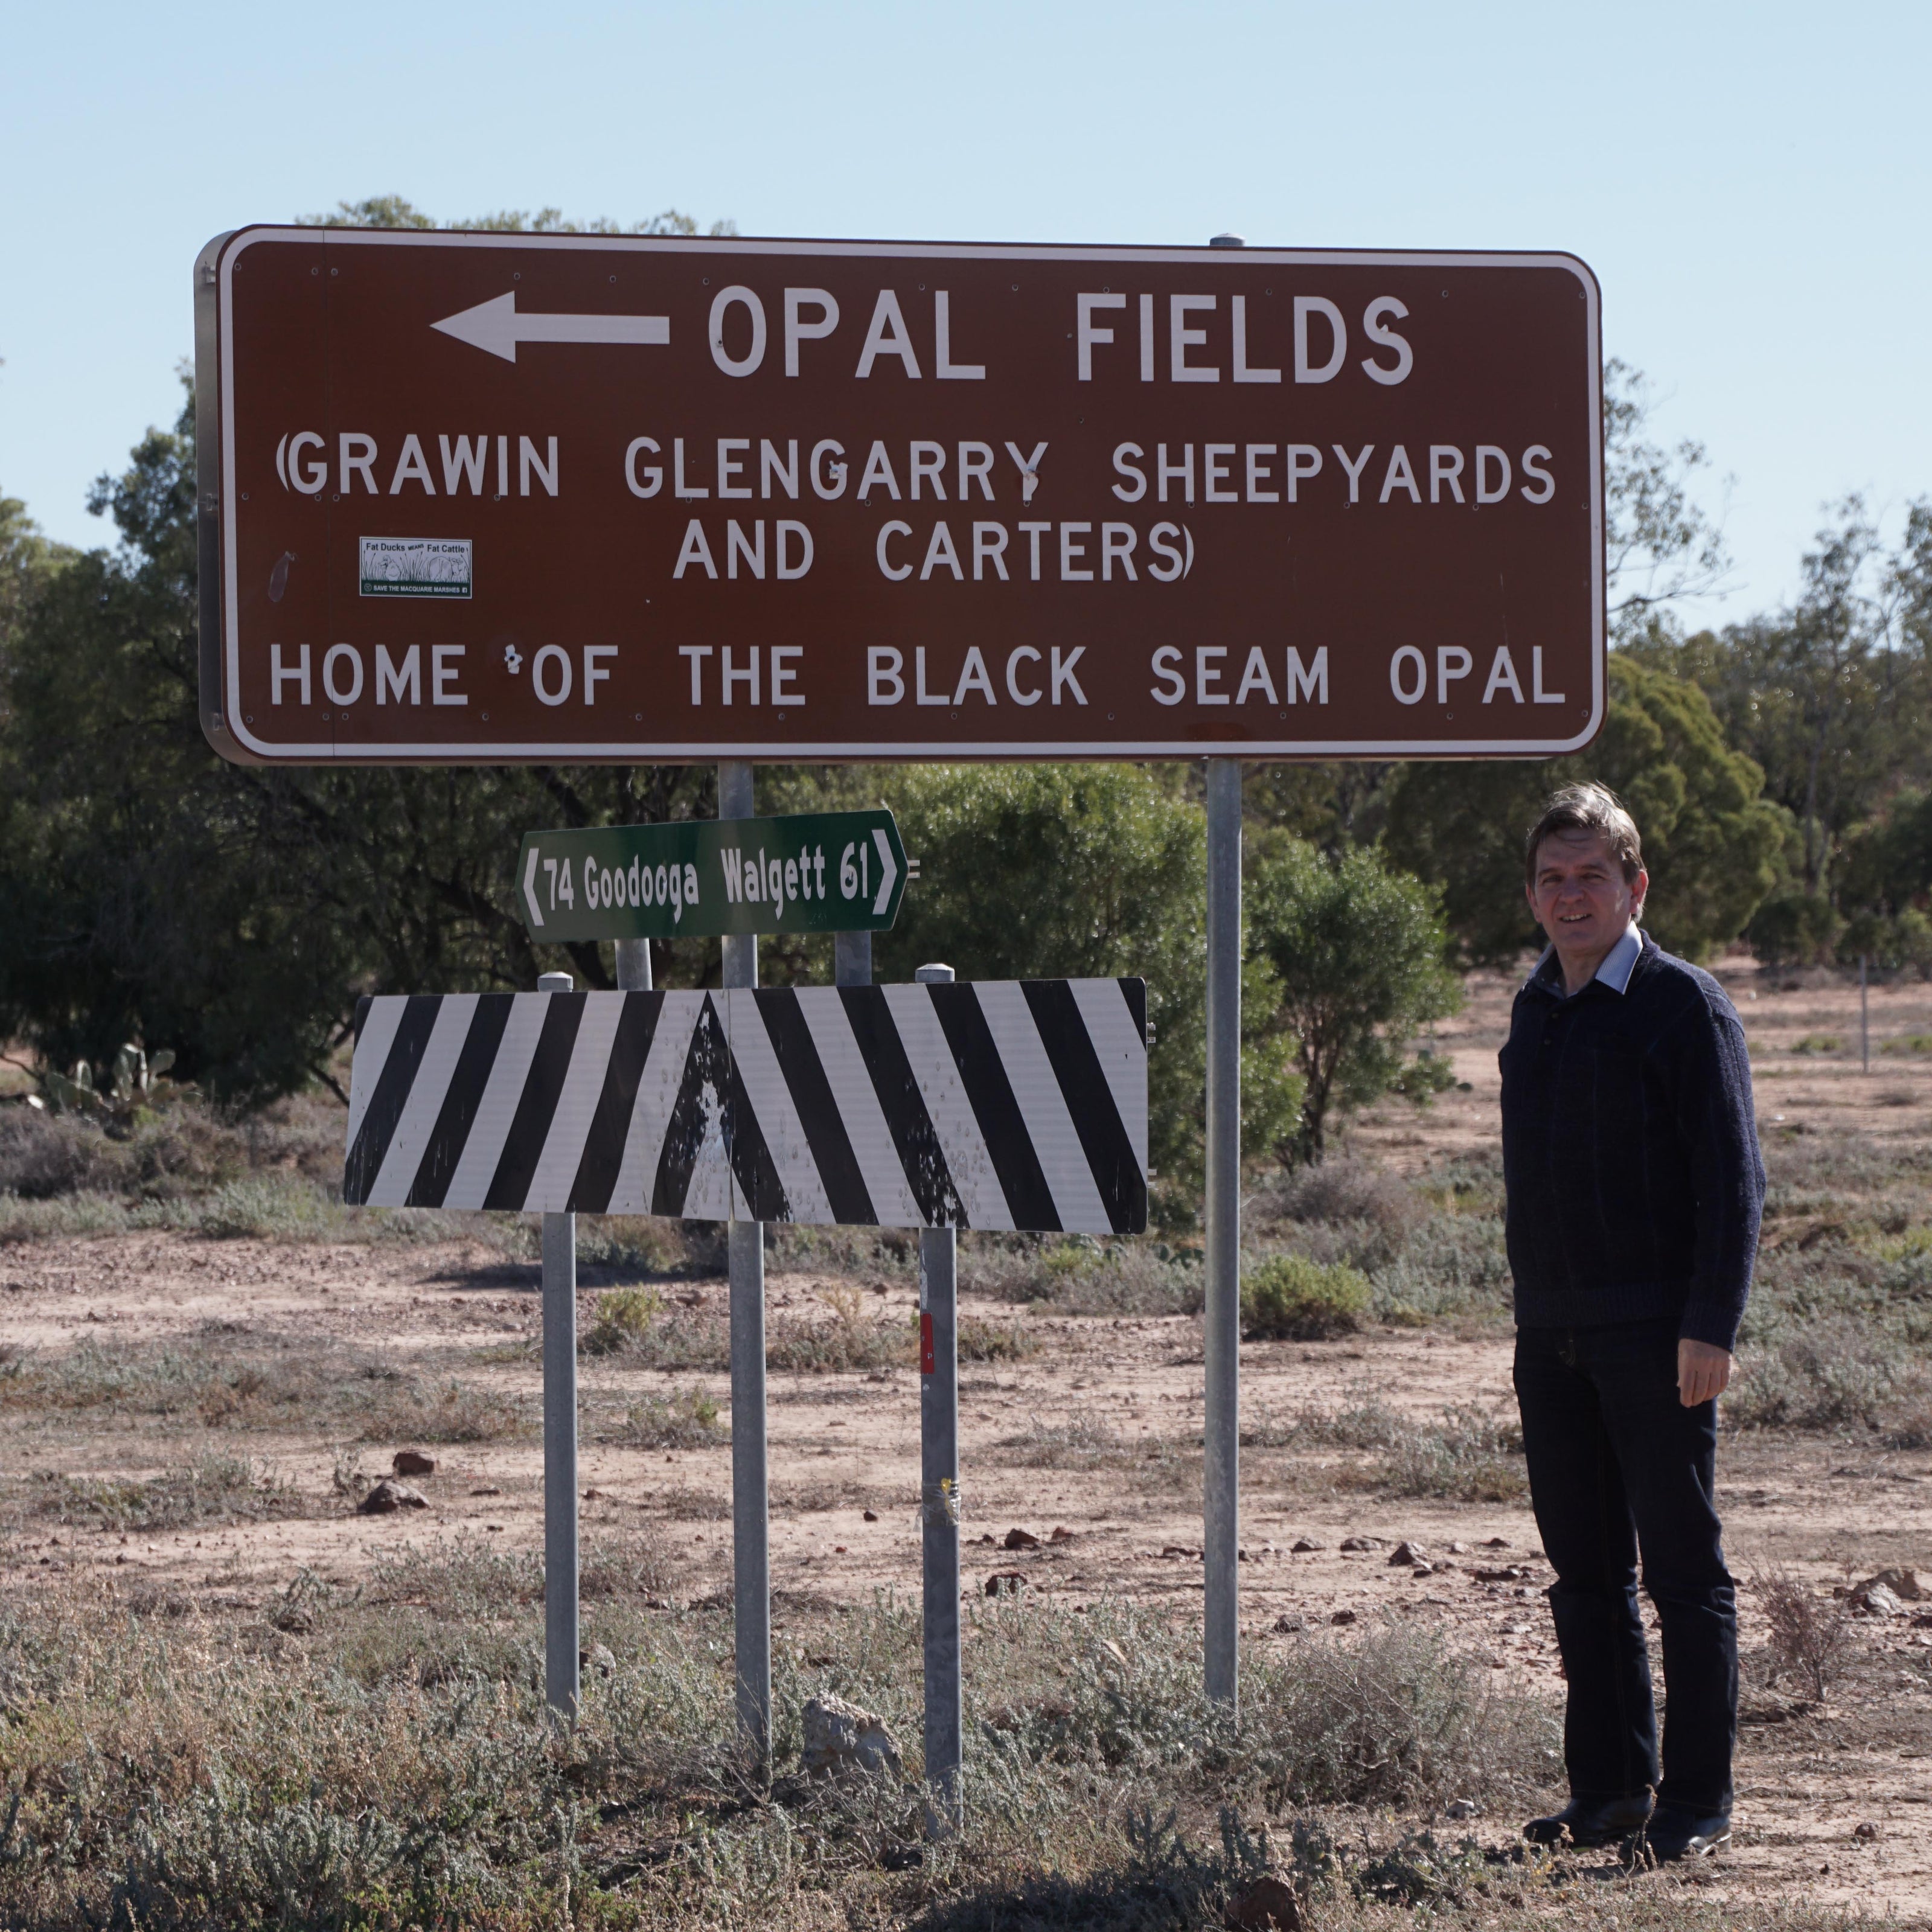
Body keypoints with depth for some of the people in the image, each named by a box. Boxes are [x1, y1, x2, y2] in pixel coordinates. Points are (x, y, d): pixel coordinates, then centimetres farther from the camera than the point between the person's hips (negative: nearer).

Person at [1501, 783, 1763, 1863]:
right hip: (1552, 1334, 7)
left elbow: (1733, 1178, -9)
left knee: (1685, 1569, -1)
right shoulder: (1537, 1010, 14)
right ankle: (1611, 1791, 17)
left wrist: (1711, 1326, -16)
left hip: (1656, 1335, -6)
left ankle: (1698, 1802, 3)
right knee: (1585, 1570, 9)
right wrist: (1533, 1312, 14)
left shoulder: (1685, 1006, -6)